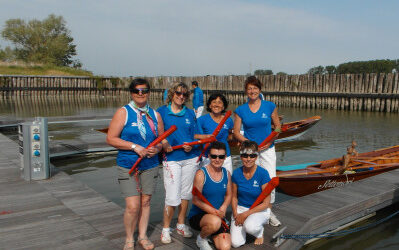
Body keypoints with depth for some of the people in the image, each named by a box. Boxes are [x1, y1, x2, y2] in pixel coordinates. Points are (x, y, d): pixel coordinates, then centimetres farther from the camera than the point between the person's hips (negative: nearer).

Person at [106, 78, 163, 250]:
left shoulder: (155, 115, 8)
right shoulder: (123, 112, -5)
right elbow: (111, 139, -10)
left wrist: (156, 149, -8)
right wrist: (134, 147, -17)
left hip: (150, 165, 4)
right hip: (127, 166, -4)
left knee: (145, 202, 11)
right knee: (133, 206, -6)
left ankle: (142, 236, 29)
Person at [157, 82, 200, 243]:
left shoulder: (190, 113, 10)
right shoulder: (162, 112, 1)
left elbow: (195, 136, 12)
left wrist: (191, 145, -8)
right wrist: (164, 145, -18)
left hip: (190, 158, 4)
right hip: (172, 159, -3)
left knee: (186, 194, 12)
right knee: (172, 198, -5)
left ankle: (181, 225, 30)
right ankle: (166, 228, 15)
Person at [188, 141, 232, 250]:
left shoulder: (226, 174, 2)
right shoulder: (201, 174, -16)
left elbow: (229, 195, 11)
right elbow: (196, 200, -17)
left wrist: (223, 209, -10)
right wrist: (215, 212, -26)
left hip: (218, 216, 5)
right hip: (197, 215, -5)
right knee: (215, 222, -37)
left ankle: (212, 234, 21)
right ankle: (201, 238, -3)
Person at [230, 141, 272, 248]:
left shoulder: (263, 173, -17)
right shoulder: (236, 173, -6)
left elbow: (265, 203, -14)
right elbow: (234, 197, 6)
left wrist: (245, 214, -18)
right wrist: (235, 214, -10)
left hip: (260, 210, -2)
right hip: (240, 208, 3)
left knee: (249, 226, -35)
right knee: (235, 243, -14)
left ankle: (259, 232, 2)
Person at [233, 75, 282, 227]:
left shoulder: (270, 106, 1)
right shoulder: (240, 110, 0)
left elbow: (277, 125, 8)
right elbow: (236, 132, 1)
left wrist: (271, 140, -9)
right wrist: (250, 143, -13)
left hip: (268, 149, 0)